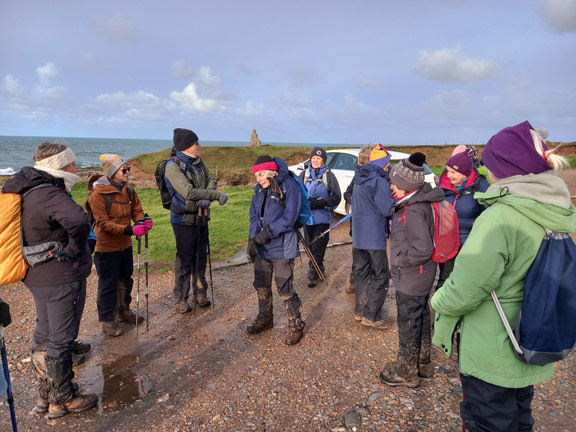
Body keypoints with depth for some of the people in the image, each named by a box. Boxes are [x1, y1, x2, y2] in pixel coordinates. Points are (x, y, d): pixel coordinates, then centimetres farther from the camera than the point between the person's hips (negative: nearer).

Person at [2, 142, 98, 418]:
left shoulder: (26, 190, 6)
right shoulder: (50, 195, -24)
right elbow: (78, 221, -43)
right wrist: (75, 248, -22)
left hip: (38, 276, 10)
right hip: (62, 277, -9)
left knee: (44, 335, 21)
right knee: (61, 339, 5)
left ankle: (46, 395, 38)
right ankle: (63, 400, 23)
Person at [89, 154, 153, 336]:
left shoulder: (128, 190, 3)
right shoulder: (98, 194, -17)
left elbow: (136, 210, 6)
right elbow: (103, 223, -21)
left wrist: (142, 221, -18)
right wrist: (128, 230, -32)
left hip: (125, 245, 7)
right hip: (106, 247, -7)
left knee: (125, 279, 19)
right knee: (108, 284, 4)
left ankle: (123, 311, 38)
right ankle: (107, 321, 19)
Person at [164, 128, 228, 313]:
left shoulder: (198, 161, 4)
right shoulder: (173, 166, -18)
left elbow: (211, 179, 2)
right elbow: (188, 192, -28)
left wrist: (207, 198, -18)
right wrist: (216, 195, -26)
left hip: (201, 217, 7)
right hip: (184, 219, -7)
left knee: (201, 257, 15)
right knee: (185, 260, 1)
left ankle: (200, 293, 31)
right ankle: (180, 300, 16)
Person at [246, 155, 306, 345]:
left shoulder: (288, 185, -13)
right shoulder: (259, 189, 7)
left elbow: (290, 217, -18)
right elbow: (254, 215, 7)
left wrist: (267, 233, -22)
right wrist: (252, 239, -6)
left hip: (281, 247, -7)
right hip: (262, 247, 7)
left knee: (285, 289, -1)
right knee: (261, 285, 18)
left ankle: (296, 326, 18)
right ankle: (265, 319, 40)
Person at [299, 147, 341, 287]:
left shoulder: (329, 175, -1)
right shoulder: (304, 174, 8)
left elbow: (336, 197, -3)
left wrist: (321, 203, -18)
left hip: (322, 217, -3)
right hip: (308, 216, 4)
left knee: (318, 247, -5)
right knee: (310, 246, 11)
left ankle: (313, 275, 7)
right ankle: (319, 269, 31)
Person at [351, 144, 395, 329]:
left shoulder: (359, 180, 11)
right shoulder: (379, 182, -17)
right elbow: (387, 209, -20)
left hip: (358, 236, 8)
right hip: (374, 237, -8)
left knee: (363, 272, 18)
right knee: (381, 276, 2)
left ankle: (359, 310, 25)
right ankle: (371, 315, 4)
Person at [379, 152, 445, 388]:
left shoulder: (413, 210, -28)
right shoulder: (421, 199, 2)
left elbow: (423, 248, -32)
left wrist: (400, 260, -20)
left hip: (410, 278, -9)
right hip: (423, 276, 10)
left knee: (408, 322, 7)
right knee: (421, 316, 22)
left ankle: (406, 372, 26)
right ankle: (423, 362, 42)